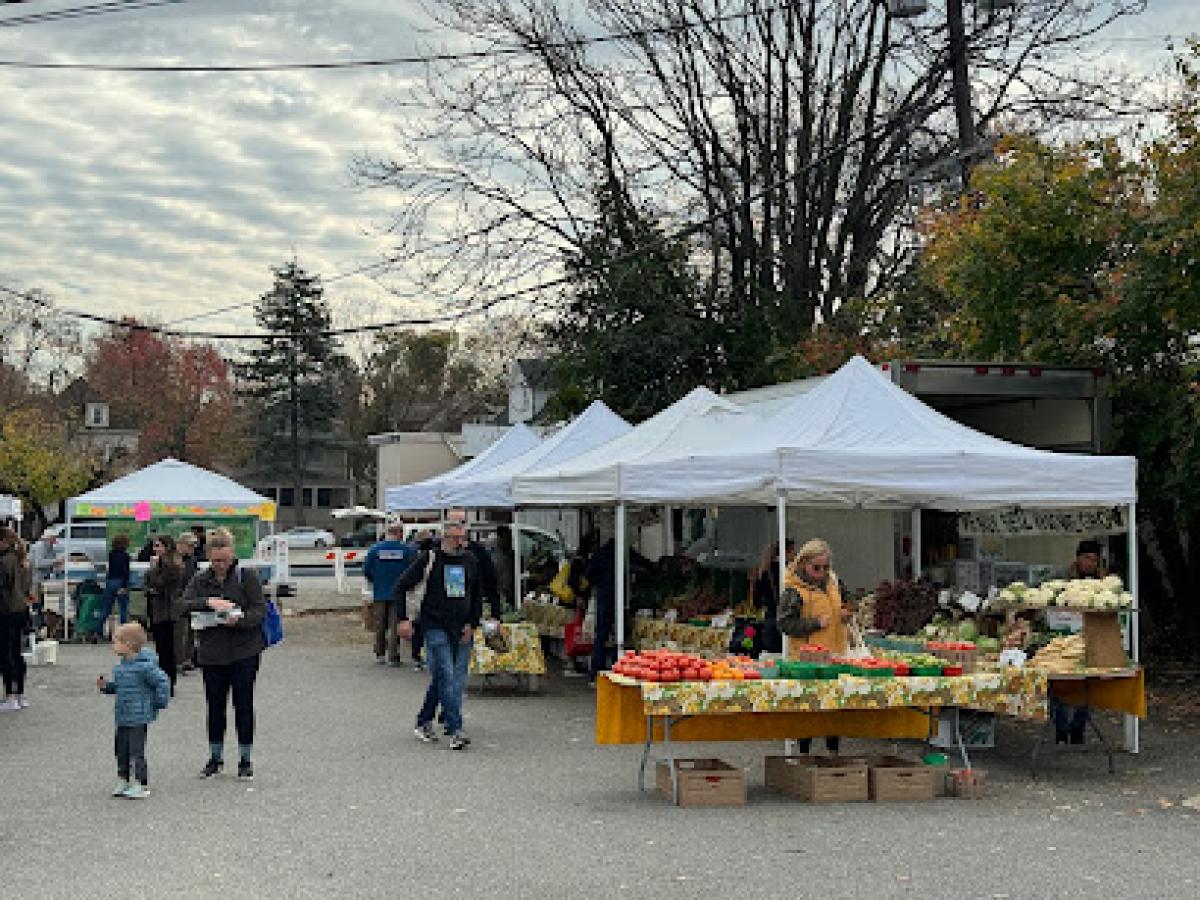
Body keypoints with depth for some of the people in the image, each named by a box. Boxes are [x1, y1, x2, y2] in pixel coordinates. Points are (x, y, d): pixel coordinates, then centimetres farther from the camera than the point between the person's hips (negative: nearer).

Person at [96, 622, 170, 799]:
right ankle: (123, 780, 26)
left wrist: (159, 703, -9)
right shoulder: (120, 666, 9)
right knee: (121, 749, 14)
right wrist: (106, 686, 5)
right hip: (122, 718, 9)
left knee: (136, 751, -4)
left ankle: (141, 783, 5)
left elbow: (162, 683, -15)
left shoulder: (144, 666, -18)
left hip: (139, 718, -9)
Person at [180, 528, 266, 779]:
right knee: (215, 705, 10)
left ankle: (245, 760, 13)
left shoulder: (247, 577, -2)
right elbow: (183, 605, -6)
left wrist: (239, 619, -26)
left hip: (244, 652, -3)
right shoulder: (200, 580, 7)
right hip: (212, 652, 3)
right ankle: (215, 759, 23)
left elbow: (260, 610, -8)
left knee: (244, 705, 2)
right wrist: (209, 603, -22)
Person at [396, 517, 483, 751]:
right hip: (436, 628, -5)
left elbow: (478, 596, 18)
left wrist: (472, 624, 7)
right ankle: (455, 731, -13)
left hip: (462, 629, 5)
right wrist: (404, 619, -6)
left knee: (457, 680, 6)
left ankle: (424, 722, 21)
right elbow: (401, 587, 1)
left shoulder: (471, 561, 9)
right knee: (446, 678, -12)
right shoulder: (429, 558, -4)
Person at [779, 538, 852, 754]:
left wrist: (844, 615, 4)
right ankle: (804, 752, 15)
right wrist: (815, 623, -20)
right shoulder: (794, 591, -13)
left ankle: (833, 749, 25)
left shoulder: (833, 584, 8)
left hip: (834, 656, 6)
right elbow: (785, 624, -18)